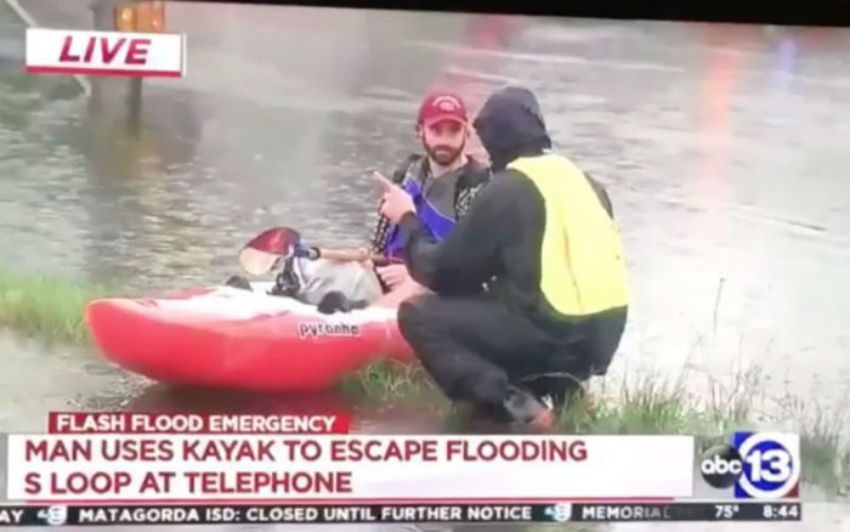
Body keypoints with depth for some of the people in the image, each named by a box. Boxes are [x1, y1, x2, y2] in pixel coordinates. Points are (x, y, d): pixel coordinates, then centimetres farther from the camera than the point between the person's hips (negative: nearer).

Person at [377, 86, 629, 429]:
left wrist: (407, 219, 16)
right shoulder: (582, 180, 13)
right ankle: (554, 388, 9)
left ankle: (514, 403, -13)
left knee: (417, 314, 1)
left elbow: (443, 273, 0)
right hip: (601, 336, 8)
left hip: (552, 335, -8)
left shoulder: (506, 190, -7)